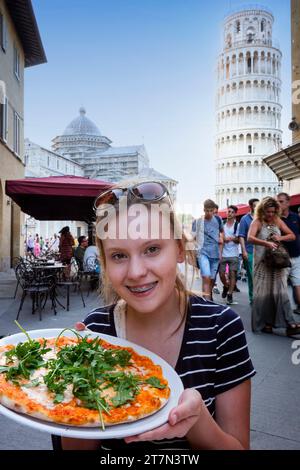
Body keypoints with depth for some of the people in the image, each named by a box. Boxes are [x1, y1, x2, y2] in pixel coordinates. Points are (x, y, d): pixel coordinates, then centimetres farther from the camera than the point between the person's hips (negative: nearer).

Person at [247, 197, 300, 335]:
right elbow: (250, 238, -22)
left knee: (281, 291, 0)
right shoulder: (257, 222, -6)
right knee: (264, 292, 3)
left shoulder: (278, 221, 8)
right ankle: (265, 323, 14)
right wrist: (266, 243, -34)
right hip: (262, 262, -4)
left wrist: (280, 238, -9)